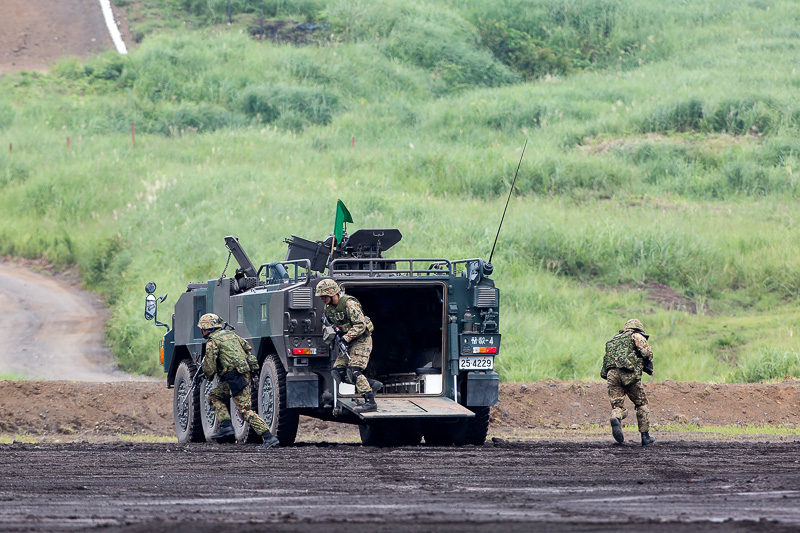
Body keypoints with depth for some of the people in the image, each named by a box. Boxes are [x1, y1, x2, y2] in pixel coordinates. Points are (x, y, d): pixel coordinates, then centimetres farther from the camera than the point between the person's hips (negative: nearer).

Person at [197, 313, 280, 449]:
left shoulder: (212, 342, -6)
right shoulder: (231, 334, 20)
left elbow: (209, 367, -8)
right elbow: (248, 347, 25)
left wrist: (208, 376, 13)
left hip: (235, 378, -10)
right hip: (246, 372, 10)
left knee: (246, 410, -11)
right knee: (213, 395, 20)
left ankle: (269, 438, -18)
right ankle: (226, 426, 8)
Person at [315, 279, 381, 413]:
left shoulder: (349, 304, -22)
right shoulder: (328, 306, 4)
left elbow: (360, 325, -25)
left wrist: (345, 338, -30)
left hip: (361, 340, -9)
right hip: (348, 342, 9)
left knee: (354, 370, -21)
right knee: (338, 371, -1)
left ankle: (370, 402, -20)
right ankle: (372, 384, 7)